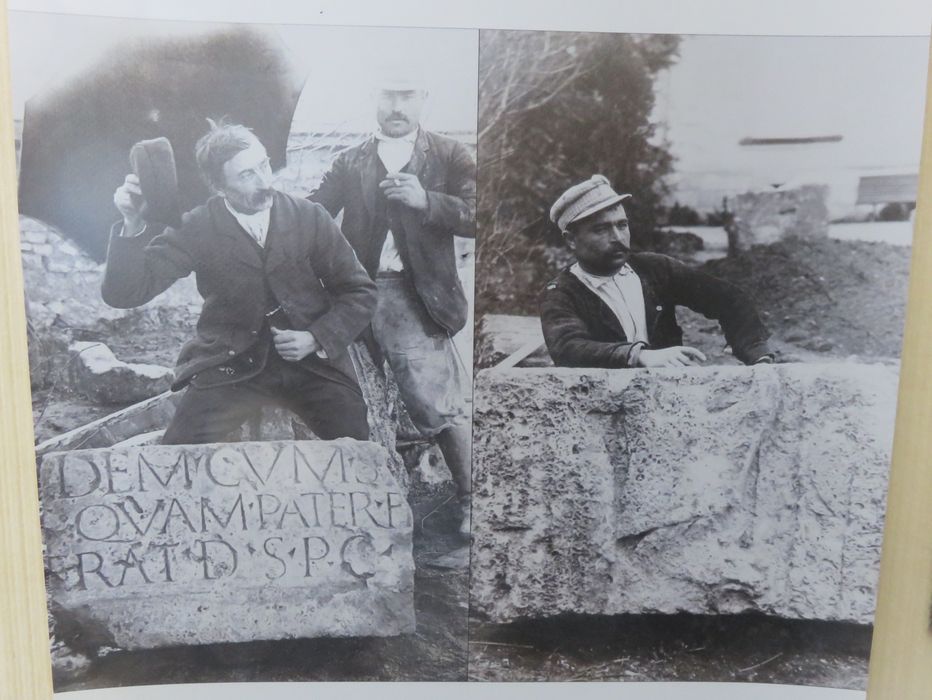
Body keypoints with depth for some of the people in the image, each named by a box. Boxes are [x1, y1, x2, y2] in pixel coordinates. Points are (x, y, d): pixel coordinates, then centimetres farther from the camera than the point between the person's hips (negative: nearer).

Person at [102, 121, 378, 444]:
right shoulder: (197, 228, -6)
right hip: (230, 366, 0)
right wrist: (133, 226, -26)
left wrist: (317, 339, -12)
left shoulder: (310, 217, -4)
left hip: (313, 360, 1)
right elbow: (124, 293, -10)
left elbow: (360, 293, 3)